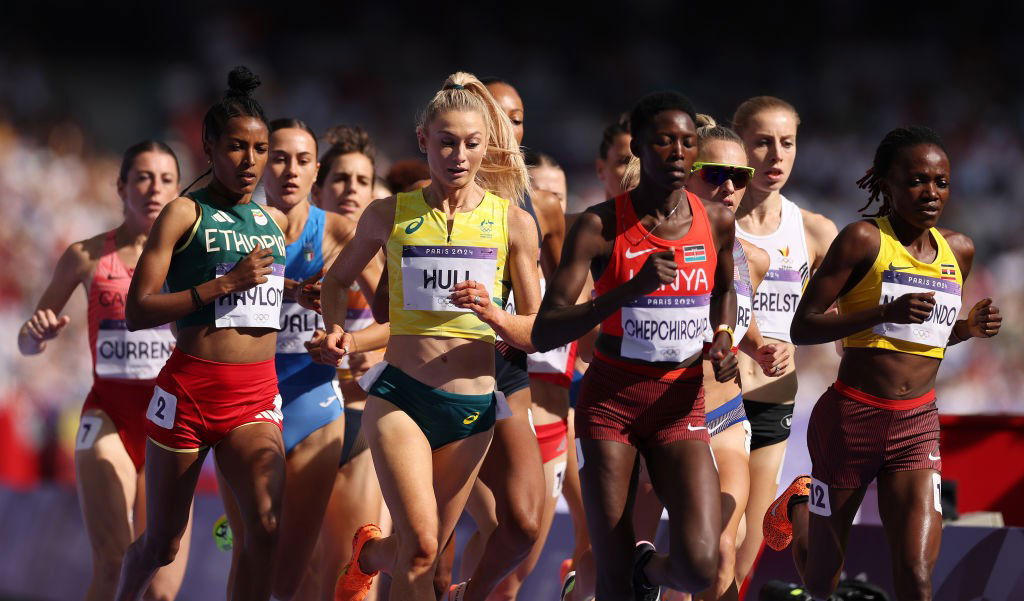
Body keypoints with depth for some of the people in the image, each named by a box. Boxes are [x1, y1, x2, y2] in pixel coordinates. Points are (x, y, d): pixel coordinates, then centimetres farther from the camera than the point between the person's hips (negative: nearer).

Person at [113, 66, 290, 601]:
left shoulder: (275, 221, 13)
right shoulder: (184, 214, -4)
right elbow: (137, 312, -12)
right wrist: (226, 284, -18)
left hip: (257, 395, 4)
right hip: (189, 390, -4)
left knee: (266, 525, -18)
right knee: (162, 543, 7)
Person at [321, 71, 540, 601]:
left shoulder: (512, 223, 3)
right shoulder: (390, 214, 3)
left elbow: (537, 334, 4)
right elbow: (337, 280, 19)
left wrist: (493, 315, -16)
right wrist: (335, 328, -1)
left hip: (471, 408, 2)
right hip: (399, 397, -2)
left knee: (420, 552, 14)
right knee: (420, 546, -20)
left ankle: (368, 554, 45)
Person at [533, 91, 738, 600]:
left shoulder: (716, 222, 0)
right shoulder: (601, 226, -12)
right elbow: (543, 333, -19)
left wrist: (723, 340, 3)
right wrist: (630, 290, -30)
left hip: (680, 404, 2)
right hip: (610, 400, -2)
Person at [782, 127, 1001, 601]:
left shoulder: (959, 251, 8)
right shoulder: (864, 239, -10)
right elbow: (803, 327, -15)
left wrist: (970, 328, 1)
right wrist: (887, 312, -26)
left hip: (918, 426, 3)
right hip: (852, 419, -3)